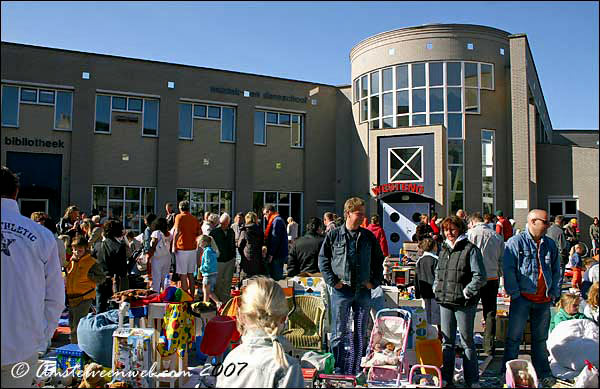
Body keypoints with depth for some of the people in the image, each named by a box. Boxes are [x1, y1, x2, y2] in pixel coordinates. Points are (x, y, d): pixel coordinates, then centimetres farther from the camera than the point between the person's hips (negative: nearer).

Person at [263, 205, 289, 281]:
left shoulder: (276, 221, -14)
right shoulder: (278, 220, 19)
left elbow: (275, 238, -20)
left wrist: (270, 254, -20)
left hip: (277, 255, -10)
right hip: (280, 254, 10)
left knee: (276, 277, -7)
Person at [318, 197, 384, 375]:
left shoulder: (369, 236, 6)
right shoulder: (334, 235, -1)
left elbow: (379, 260, 15)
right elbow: (323, 260, 1)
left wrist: (375, 281, 5)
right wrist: (333, 281, -7)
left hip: (363, 292, 3)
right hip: (341, 291, -3)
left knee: (359, 336, 10)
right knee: (339, 334, 4)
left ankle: (354, 373, 22)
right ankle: (338, 373, 16)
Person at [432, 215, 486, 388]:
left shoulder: (470, 249, -8)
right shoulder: (444, 249, 13)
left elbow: (480, 276, -13)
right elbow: (437, 271, 26)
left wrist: (466, 292, -15)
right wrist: (436, 287, 13)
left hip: (464, 303, -6)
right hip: (445, 302, 6)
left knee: (467, 342, 6)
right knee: (447, 341, 12)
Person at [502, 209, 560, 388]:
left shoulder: (550, 244, 10)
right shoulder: (516, 242, -6)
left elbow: (556, 270, 18)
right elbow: (508, 269, -9)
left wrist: (554, 292, 10)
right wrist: (515, 293, -12)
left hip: (543, 300, 5)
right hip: (522, 298, -5)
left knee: (540, 338, 16)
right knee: (514, 337, 1)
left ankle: (544, 373, 28)